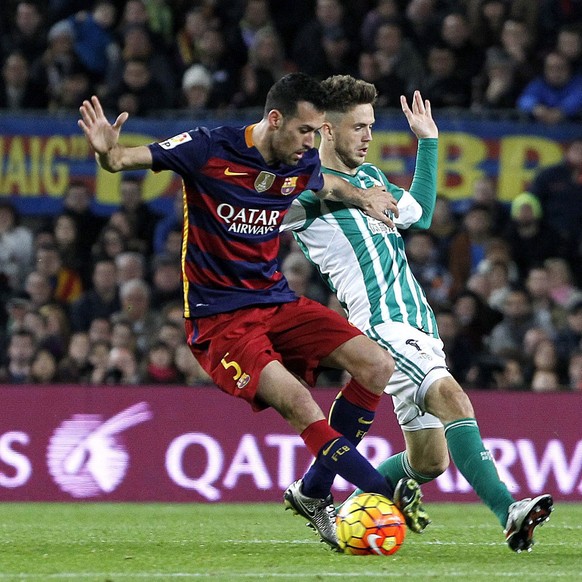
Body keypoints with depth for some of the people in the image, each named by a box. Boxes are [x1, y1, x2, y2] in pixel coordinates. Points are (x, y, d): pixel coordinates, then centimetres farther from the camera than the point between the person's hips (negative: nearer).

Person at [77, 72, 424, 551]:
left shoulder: (302, 166, 4)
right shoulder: (210, 149, -14)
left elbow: (326, 184, 30)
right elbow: (126, 160, -14)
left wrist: (362, 197, 10)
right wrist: (108, 152, -37)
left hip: (276, 302, 7)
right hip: (219, 317, -7)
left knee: (377, 365, -7)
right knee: (298, 403, -27)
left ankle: (314, 493, 4)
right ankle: (389, 497, -17)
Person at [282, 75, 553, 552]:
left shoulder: (371, 176, 22)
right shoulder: (307, 189, -3)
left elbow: (418, 213, 36)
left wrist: (429, 141, 34)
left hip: (419, 325, 9)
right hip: (381, 325, -9)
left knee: (429, 461, 4)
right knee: (451, 396, -30)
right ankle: (508, 511, -41)